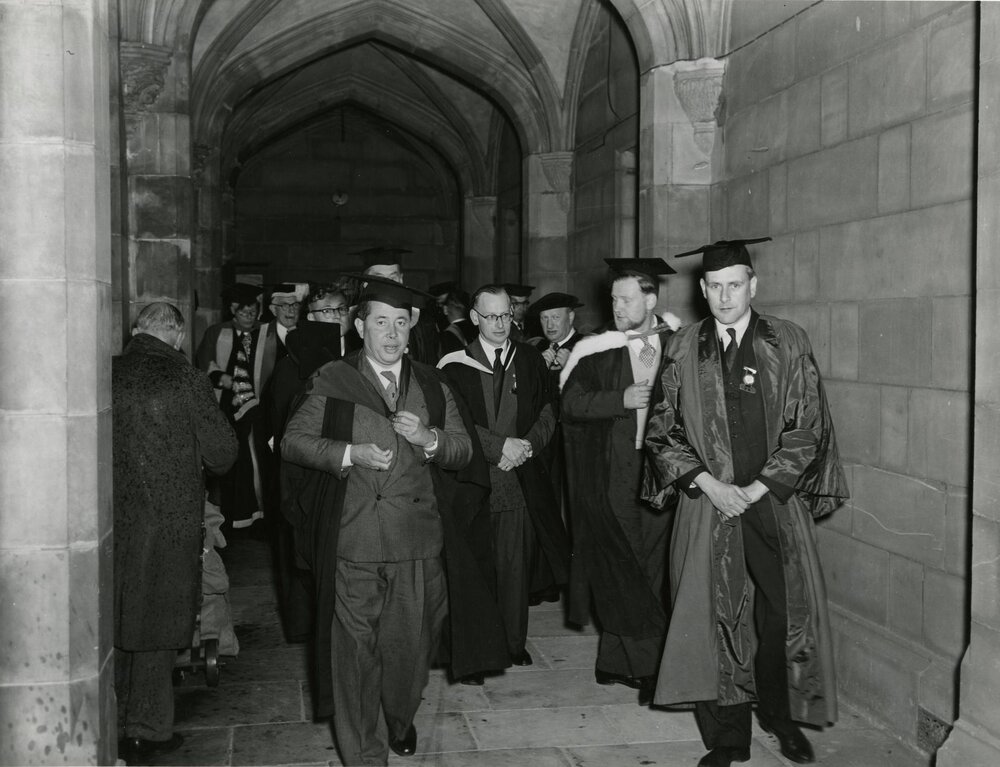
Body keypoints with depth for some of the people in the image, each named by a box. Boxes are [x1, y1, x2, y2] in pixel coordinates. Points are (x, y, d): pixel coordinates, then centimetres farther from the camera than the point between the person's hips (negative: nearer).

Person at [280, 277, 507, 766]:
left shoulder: (432, 386, 11)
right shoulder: (331, 382, 3)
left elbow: (465, 449, 10)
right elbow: (292, 441, 0)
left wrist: (428, 439, -11)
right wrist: (350, 454, -14)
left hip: (419, 539, 3)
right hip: (353, 538, -2)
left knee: (411, 642, 11)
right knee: (355, 648, 2)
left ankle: (400, 720, 39)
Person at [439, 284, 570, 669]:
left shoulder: (530, 360, 10)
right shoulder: (455, 366, 0)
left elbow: (546, 413, 10)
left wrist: (526, 445, -7)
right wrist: (500, 445, -12)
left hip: (520, 476, 2)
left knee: (515, 564, 4)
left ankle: (514, 644, 16)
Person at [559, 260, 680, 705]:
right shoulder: (599, 351, 2)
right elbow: (571, 402, -4)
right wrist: (621, 399, -15)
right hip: (614, 472, -1)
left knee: (651, 566, 4)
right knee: (622, 569, -1)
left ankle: (615, 660, 17)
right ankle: (647, 666, 9)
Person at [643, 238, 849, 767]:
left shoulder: (788, 344, 0)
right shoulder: (683, 351, 3)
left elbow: (808, 427, -3)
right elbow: (663, 430, 2)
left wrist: (758, 489, -10)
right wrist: (709, 484, -10)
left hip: (775, 501, 0)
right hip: (706, 502, 1)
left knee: (782, 615, 6)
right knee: (714, 618, 2)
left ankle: (781, 717, 29)